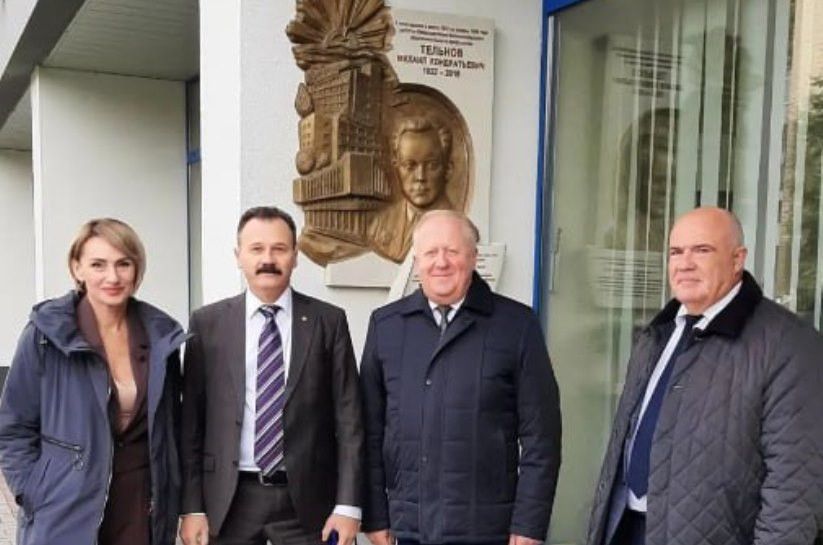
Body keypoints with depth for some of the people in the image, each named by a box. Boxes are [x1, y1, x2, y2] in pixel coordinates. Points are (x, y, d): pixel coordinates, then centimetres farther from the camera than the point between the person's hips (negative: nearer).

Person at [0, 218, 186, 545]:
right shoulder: (46, 334, -9)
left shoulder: (161, 335, 0)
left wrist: (169, 500, 6)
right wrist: (37, 500, -9)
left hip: (144, 508, 3)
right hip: (66, 514, -2)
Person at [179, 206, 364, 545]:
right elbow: (191, 420, 3)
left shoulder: (328, 321, 0)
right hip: (229, 499, 1)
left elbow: (348, 418, -1)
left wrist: (347, 505, -6)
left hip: (306, 498, 0)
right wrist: (192, 507, -1)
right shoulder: (207, 323, 2)